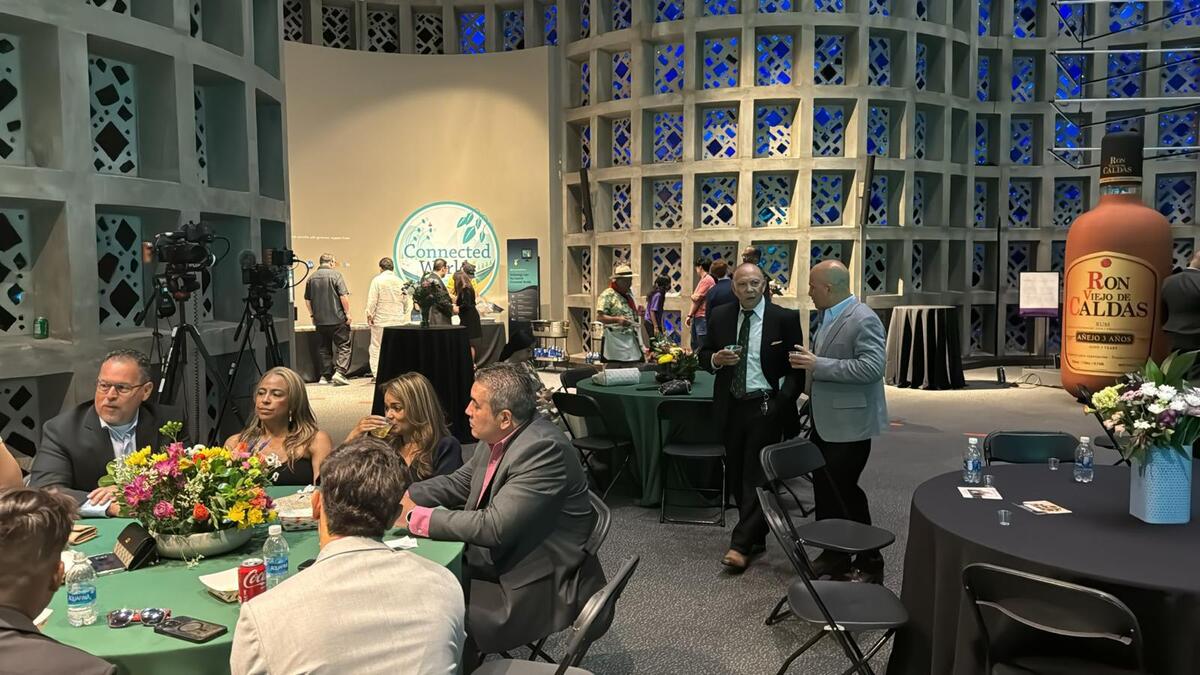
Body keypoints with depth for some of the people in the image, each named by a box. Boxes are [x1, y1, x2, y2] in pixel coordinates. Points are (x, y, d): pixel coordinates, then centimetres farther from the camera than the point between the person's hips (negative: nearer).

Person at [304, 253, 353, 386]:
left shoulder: (312, 278, 8)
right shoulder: (335, 275, -7)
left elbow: (307, 299, 13)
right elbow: (344, 296, -13)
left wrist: (313, 315, 22)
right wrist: (348, 313, -6)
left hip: (320, 320, 5)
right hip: (337, 319, -5)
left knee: (324, 349, 12)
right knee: (343, 346, -2)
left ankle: (326, 375, 12)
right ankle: (339, 372, -15)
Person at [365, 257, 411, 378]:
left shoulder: (377, 280, -6)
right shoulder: (400, 281, 5)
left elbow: (372, 300, -9)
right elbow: (407, 301, 9)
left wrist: (369, 315, 0)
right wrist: (404, 315, 20)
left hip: (380, 320, -3)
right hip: (398, 321, 3)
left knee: (376, 348, 3)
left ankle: (377, 375, -1)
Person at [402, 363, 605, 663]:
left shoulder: (543, 449, -27)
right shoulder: (497, 438, -1)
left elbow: (494, 526, -29)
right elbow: (460, 482, 11)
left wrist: (417, 517, -22)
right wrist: (404, 496, -3)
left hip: (541, 585, -8)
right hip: (499, 560, 8)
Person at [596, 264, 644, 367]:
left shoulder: (629, 295, 18)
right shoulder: (607, 295, -7)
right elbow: (599, 317, -15)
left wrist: (638, 313, 11)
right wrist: (617, 319, -28)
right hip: (615, 340, -8)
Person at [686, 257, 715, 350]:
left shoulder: (707, 280, -11)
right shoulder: (703, 280, 18)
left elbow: (697, 298, -17)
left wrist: (692, 296, 6)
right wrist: (690, 315, 15)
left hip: (702, 317, -10)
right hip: (696, 317, 10)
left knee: (702, 345, -8)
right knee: (694, 345, 14)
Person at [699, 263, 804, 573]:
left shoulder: (785, 318, -6)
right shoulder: (719, 316, 3)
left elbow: (796, 366, -2)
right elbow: (704, 355, 11)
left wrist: (783, 402, -15)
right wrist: (716, 359, -12)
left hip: (765, 407, -4)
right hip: (730, 406, 4)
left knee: (756, 476, -4)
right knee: (737, 476, 12)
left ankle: (741, 545, 1)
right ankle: (756, 537, 28)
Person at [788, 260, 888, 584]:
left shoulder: (863, 319, -18)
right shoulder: (828, 317, 11)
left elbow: (873, 366, -27)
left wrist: (818, 365, -26)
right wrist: (808, 361, 8)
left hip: (849, 422, -9)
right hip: (825, 420, 9)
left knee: (843, 491, -2)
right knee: (824, 489, 14)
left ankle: (869, 562, 14)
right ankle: (834, 554, 28)